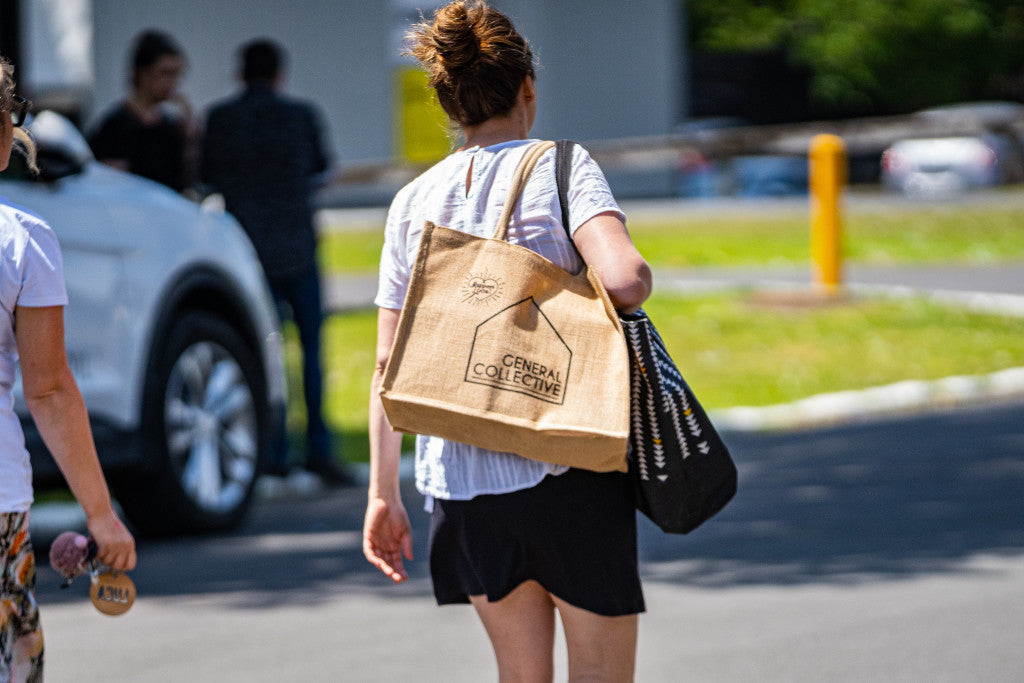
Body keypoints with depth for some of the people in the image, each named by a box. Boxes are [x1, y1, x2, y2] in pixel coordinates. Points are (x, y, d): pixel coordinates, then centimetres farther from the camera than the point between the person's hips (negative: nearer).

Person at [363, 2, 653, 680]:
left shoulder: (414, 201, 9)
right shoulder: (561, 167, -3)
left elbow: (390, 363, 8)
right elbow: (622, 277, -21)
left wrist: (384, 492, 12)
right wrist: (640, 278, 3)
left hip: (462, 473, 4)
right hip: (567, 470, -4)